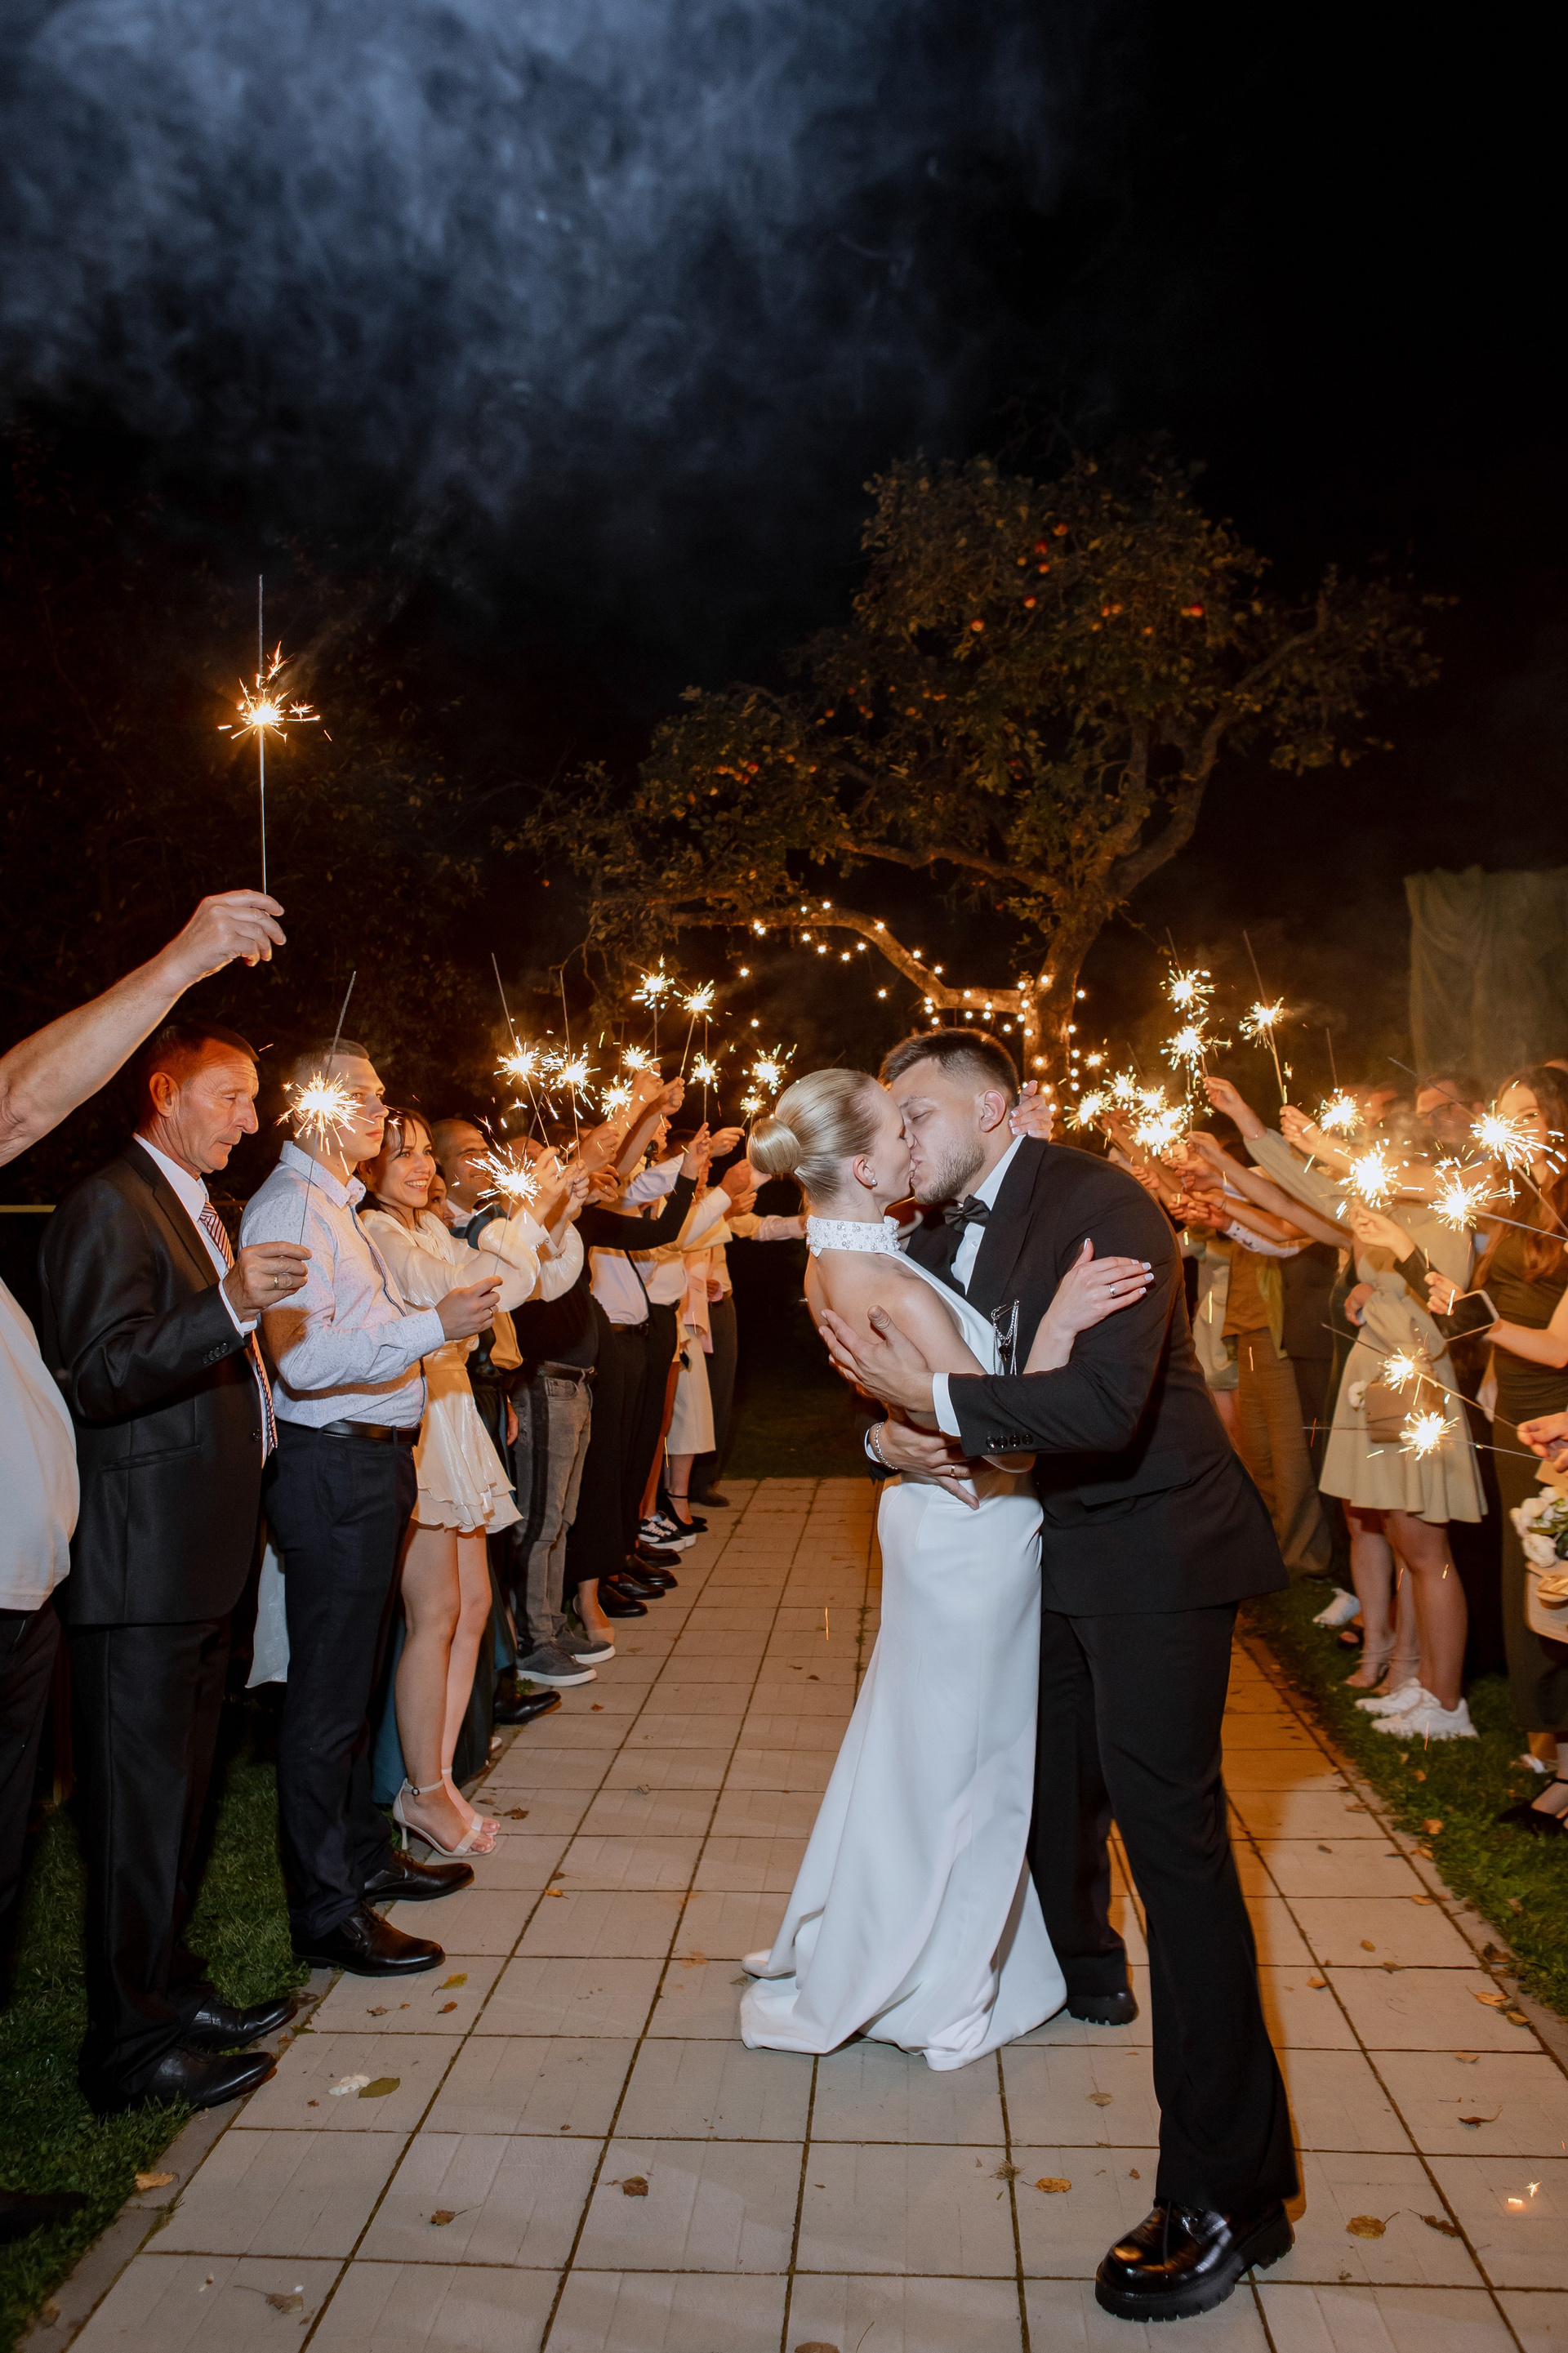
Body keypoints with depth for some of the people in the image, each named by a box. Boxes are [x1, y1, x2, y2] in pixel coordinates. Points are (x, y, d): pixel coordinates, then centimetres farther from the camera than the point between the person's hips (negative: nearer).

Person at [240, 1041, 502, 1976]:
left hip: (378, 1459, 10)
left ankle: (366, 1854, 34)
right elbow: (300, 1356, -26)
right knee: (329, 1694, -1)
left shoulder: (340, 1205, 17)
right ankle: (326, 1910, 10)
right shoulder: (287, 1207, -14)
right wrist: (434, 1324, -29)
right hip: (331, 1468, -10)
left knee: (357, 1674, 20)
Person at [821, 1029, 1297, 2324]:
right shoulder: (940, 1232, 3)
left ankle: (1230, 2191, 2)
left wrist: (933, 1394, -31)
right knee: (1050, 1776, 25)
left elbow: (1105, 1405, -34)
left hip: (1153, 1547, -9)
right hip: (1057, 1539, 9)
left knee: (1167, 1820, -9)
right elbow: (908, 1367, 10)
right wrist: (891, 1432, -12)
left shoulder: (1101, 1205, -23)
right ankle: (1083, 1968, 54)